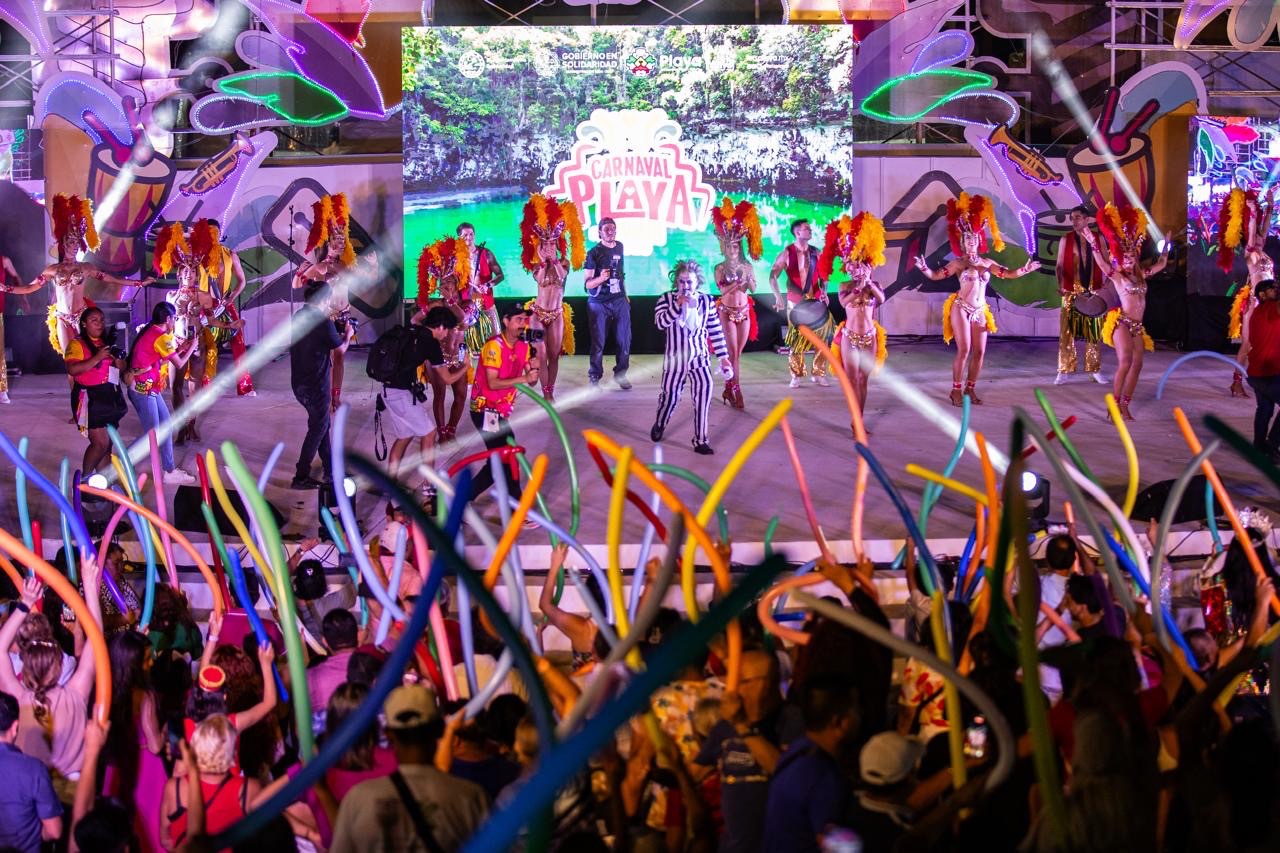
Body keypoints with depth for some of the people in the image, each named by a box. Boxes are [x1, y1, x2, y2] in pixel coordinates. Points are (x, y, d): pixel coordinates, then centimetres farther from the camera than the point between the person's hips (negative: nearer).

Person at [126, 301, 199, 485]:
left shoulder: (151, 332, 11)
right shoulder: (161, 337, -17)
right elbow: (179, 364, -9)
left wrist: (180, 348, 20)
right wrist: (191, 347, 6)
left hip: (149, 389, 10)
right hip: (143, 390, -10)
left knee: (166, 428, 14)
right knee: (153, 436, -7)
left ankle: (170, 471, 20)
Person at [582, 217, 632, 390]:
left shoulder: (619, 247, 8)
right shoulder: (594, 252, -8)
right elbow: (588, 283, -11)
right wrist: (601, 278, -30)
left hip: (619, 301, 4)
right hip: (599, 302, -4)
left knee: (624, 339, -2)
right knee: (598, 342, -2)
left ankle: (621, 375, 10)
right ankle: (594, 377, 8)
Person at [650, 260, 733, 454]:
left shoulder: (707, 301, 0)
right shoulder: (667, 299, -5)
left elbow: (715, 331, 5)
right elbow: (660, 323, -20)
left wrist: (724, 357, 5)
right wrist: (678, 305, -26)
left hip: (700, 358, 1)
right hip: (675, 358, -1)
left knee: (703, 394, -13)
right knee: (670, 395, 12)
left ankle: (700, 440, -5)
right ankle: (659, 425, 43)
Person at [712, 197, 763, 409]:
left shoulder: (747, 266, 5)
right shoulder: (720, 268, -5)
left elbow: (753, 289, 4)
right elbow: (723, 289, -16)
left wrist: (747, 280, -15)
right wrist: (739, 281, -24)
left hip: (744, 311, 4)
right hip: (727, 312, -4)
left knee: (737, 352, 7)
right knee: (733, 352, -6)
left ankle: (729, 388, 16)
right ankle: (736, 390, -4)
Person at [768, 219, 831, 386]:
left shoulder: (815, 253, 5)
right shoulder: (786, 253, -6)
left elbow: (823, 276, 11)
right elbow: (773, 276, -10)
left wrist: (824, 292, -8)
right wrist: (778, 297, -23)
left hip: (816, 301, 3)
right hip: (795, 302, -3)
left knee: (823, 335, -3)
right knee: (797, 339, 4)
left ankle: (818, 373, 8)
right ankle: (796, 375, 15)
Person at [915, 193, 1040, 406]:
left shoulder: (987, 263, 10)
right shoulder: (959, 263, -1)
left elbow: (1009, 274, 13)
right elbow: (936, 275, -6)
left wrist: (1024, 270, -1)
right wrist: (924, 268, -24)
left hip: (980, 312, 5)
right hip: (961, 309, -5)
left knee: (979, 352, 3)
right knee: (963, 351, -10)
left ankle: (970, 389, 14)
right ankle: (956, 390, -1)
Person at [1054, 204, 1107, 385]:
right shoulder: (1066, 239, 1)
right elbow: (1059, 265, 0)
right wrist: (1060, 285, -14)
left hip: (1094, 292, 1)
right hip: (1071, 292, -1)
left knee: (1094, 332, 6)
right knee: (1067, 332, -2)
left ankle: (1095, 370, 14)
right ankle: (1064, 370, 3)